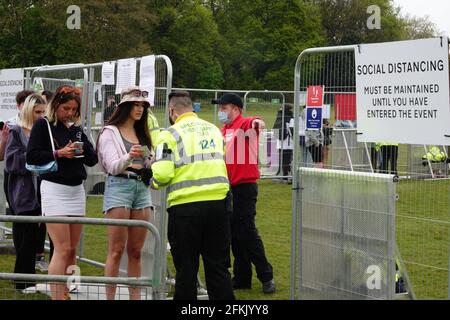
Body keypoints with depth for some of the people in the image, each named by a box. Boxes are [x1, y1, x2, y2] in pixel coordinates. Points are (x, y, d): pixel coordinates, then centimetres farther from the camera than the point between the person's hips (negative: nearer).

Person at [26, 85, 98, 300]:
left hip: (77, 190, 6)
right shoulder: (43, 125, -2)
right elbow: (31, 156, -9)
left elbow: (92, 160, 13)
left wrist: (83, 149, -7)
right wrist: (58, 153, -17)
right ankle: (57, 296, -10)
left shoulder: (77, 129, 14)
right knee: (62, 249, -12)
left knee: (72, 250, 7)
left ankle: (67, 294, 14)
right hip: (54, 188, -6)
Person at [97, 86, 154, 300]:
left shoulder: (142, 134, 20)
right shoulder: (110, 132, 0)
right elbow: (113, 166, -10)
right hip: (119, 186, -6)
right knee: (116, 250, -8)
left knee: (136, 251, 6)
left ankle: (135, 296, 8)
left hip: (142, 188, 6)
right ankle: (110, 297, -5)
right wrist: (128, 157, -29)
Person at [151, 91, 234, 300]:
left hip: (185, 206, -4)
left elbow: (162, 174, -13)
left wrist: (153, 182, 7)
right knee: (218, 265, 11)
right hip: (218, 203, 4)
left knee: (186, 267, 6)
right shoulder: (214, 130, 13)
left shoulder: (170, 134, -5)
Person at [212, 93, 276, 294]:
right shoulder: (223, 131, 15)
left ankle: (266, 276, 3)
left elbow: (253, 123, -33)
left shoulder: (244, 124, -10)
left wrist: (257, 122, -55)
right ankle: (242, 278, 18)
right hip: (229, 187, 8)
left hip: (244, 185, -8)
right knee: (234, 233, 10)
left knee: (246, 231, -8)